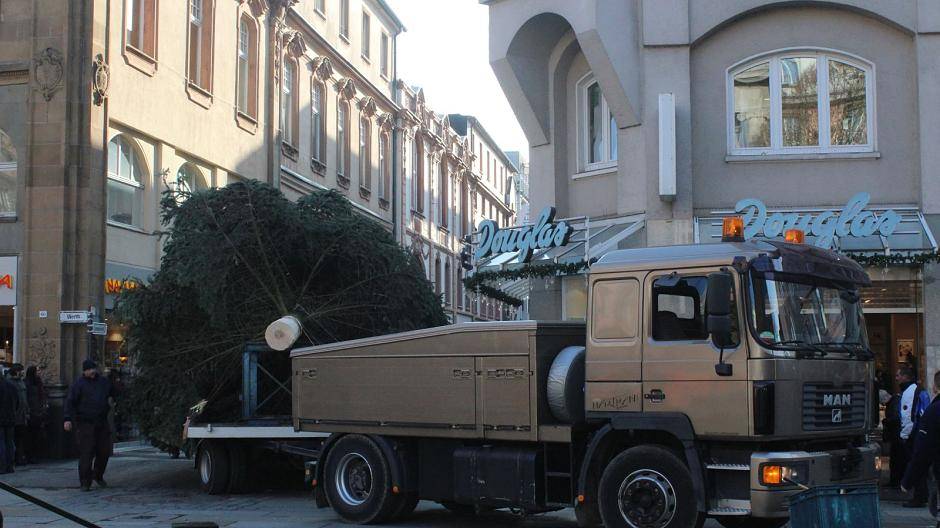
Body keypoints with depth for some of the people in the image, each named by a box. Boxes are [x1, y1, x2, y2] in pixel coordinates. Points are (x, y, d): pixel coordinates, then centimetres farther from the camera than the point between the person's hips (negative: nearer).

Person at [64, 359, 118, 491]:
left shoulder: (103, 381, 12)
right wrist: (68, 419, -18)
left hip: (102, 422, 5)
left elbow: (115, 394, 24)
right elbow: (70, 402, -8)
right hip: (85, 423, -5)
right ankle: (85, 483, 0)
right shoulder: (79, 384, -3)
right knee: (86, 453, -7)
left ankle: (98, 476, 30)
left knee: (104, 451, 7)